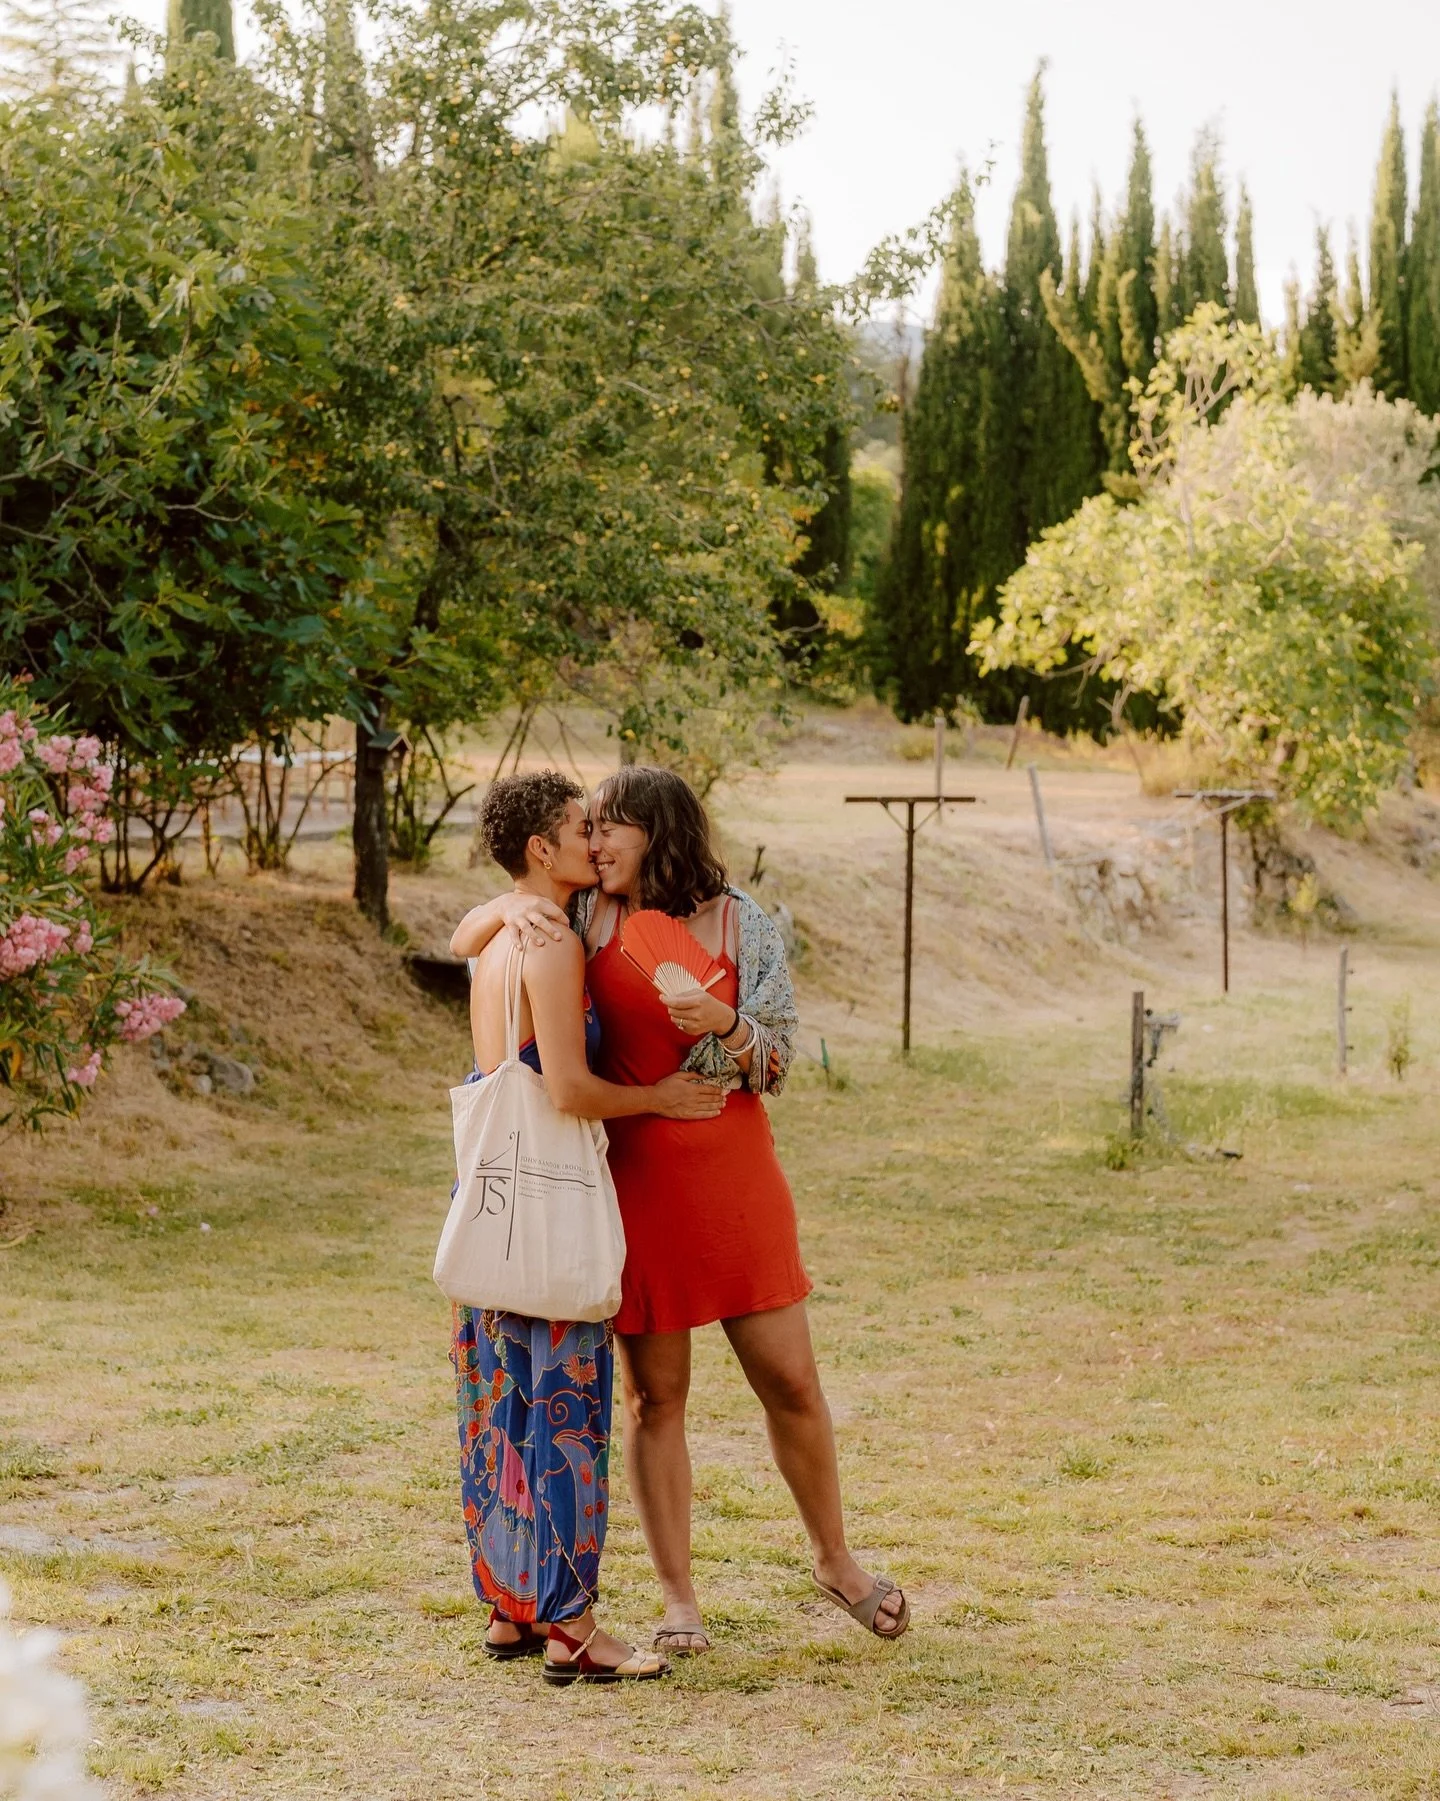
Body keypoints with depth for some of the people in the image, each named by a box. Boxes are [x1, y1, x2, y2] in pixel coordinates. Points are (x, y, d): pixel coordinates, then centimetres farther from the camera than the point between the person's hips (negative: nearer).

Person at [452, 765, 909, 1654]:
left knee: (791, 1379, 4)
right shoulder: (589, 916, 1)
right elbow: (465, 938, 8)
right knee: (655, 1394, 5)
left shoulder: (745, 927, -1)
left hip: (734, 1174, 0)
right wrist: (513, 907, -14)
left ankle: (836, 1559, 24)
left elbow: (776, 1064, 1)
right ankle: (679, 1598, 16)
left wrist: (726, 1026, -20)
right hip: (634, 1175, 0)